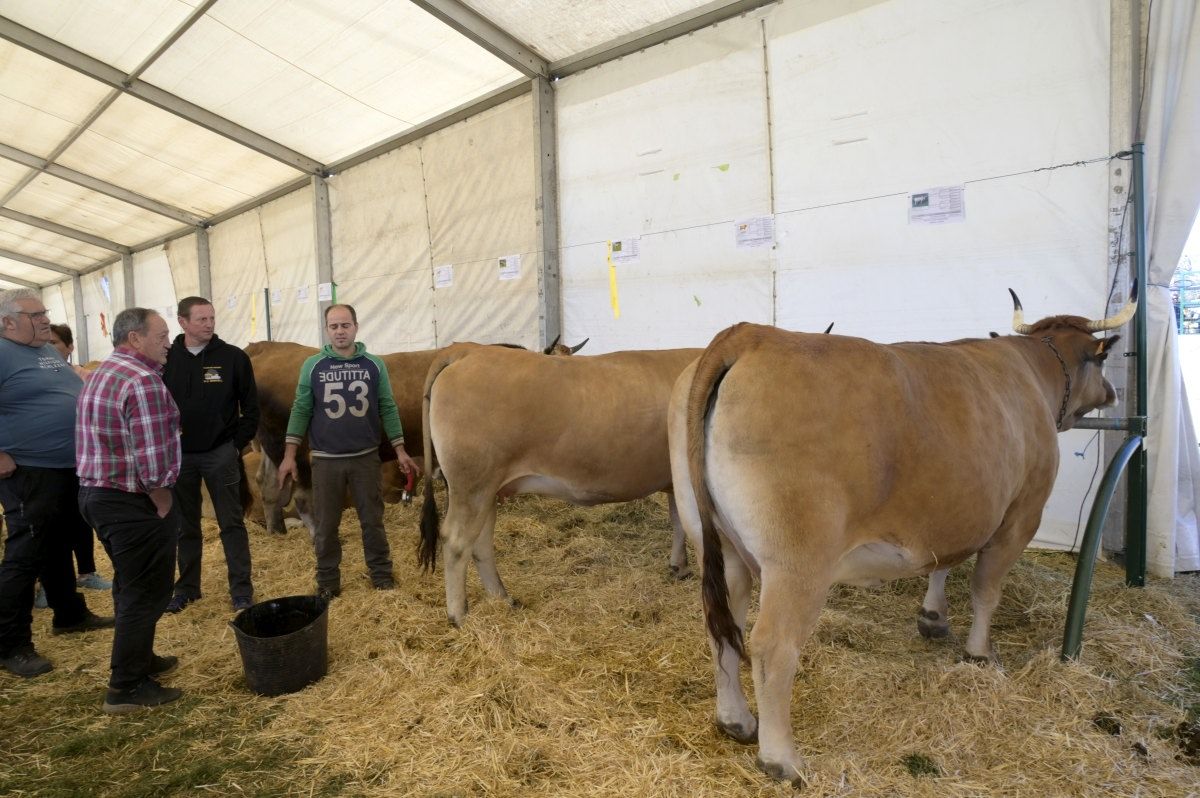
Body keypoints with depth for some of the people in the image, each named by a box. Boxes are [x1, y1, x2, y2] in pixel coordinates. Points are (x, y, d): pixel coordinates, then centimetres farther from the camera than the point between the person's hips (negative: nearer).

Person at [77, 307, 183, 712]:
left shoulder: (101, 374, 13)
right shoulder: (143, 380, -21)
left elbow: (100, 441, 15)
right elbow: (151, 460, -26)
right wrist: (163, 505, -12)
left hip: (97, 493, 10)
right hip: (131, 502, -10)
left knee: (130, 584, 22)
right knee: (145, 592, 2)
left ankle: (139, 659, 37)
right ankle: (127, 688, 13)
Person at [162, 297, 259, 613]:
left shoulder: (234, 357, -5)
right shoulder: (165, 359, 0)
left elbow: (251, 406, -1)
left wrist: (238, 444, -3)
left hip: (220, 454, -2)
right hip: (178, 455, 2)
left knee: (231, 523, 3)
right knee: (185, 526, 14)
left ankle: (241, 589, 11)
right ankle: (187, 587, 28)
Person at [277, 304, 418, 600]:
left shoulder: (374, 365, 1)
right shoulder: (312, 366, 1)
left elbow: (388, 409, 3)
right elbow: (300, 411, 2)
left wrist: (400, 450, 1)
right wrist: (289, 455, -3)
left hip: (366, 457, 0)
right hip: (325, 459, 0)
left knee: (372, 520, 7)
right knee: (325, 525, 9)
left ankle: (382, 576, 20)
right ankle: (327, 582, 23)